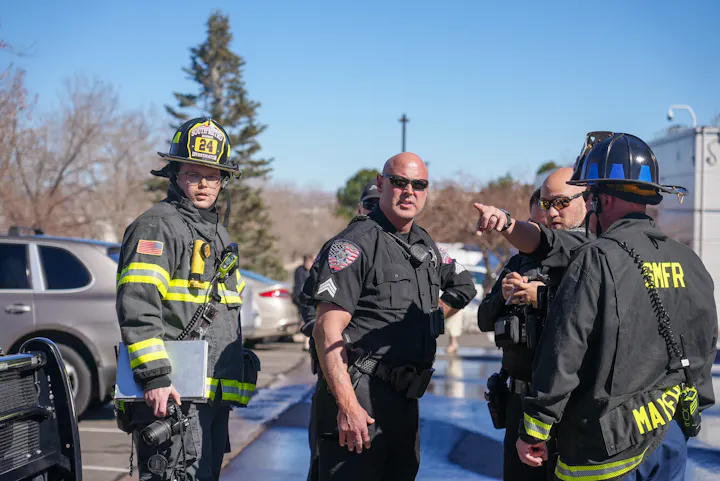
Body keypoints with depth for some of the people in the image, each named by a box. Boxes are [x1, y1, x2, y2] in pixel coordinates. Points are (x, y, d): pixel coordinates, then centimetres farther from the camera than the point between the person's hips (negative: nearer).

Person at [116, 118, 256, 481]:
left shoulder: (218, 234, 22)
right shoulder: (157, 226, -7)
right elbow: (137, 307, -19)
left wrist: (233, 383, 28)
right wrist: (154, 376, -25)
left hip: (215, 395, 9)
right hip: (173, 395, -9)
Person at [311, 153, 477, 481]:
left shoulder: (426, 246, 14)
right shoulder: (356, 243, -10)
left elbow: (463, 287, 35)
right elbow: (327, 331, -18)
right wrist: (347, 405, -24)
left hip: (407, 402, 8)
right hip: (359, 399, -8)